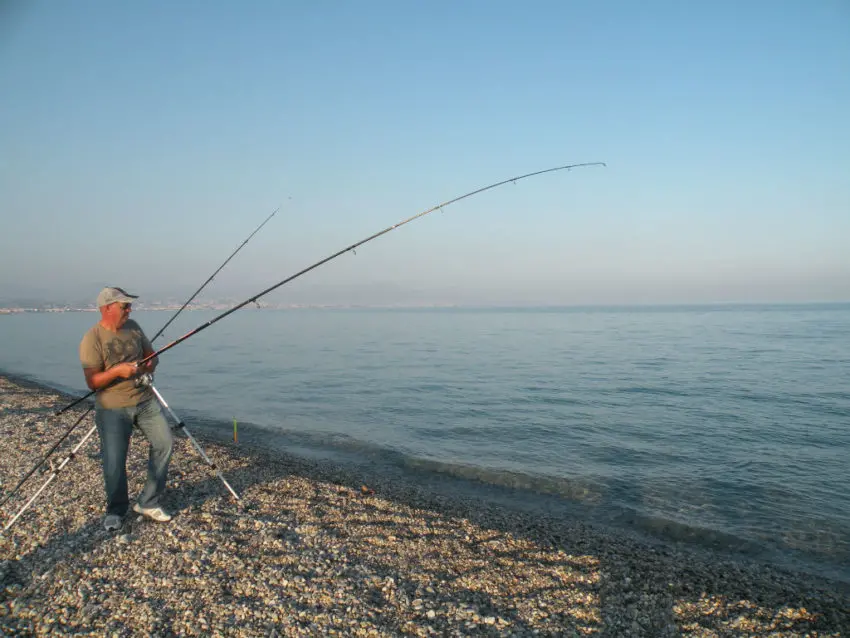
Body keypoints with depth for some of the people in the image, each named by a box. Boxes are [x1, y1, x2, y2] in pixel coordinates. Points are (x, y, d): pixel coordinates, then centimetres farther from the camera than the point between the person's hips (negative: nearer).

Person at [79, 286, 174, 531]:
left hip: (145, 400, 5)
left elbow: (151, 353, 15)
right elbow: (92, 382, -16)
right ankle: (115, 511, 20)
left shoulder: (133, 327, 4)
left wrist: (151, 363, -8)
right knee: (114, 462, -5)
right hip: (112, 409, -5)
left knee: (164, 442, -2)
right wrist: (117, 371, -31)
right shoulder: (92, 340, -13)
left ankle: (149, 502, 11)